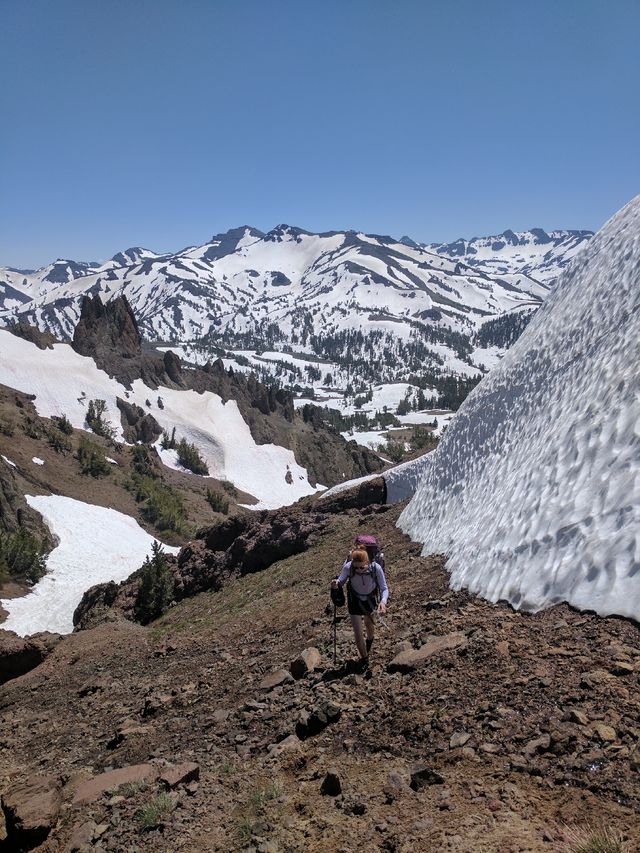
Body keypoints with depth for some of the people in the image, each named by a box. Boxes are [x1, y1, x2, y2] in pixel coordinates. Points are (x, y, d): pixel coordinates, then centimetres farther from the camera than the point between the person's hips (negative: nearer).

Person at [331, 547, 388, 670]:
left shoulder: (376, 568, -34)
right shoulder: (348, 567, -33)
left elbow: (384, 588, -26)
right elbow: (341, 580, -17)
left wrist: (383, 601, -46)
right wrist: (336, 584, -41)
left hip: (370, 599, 1)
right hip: (355, 600, -1)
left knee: (369, 625, 29)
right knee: (358, 634, -3)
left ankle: (370, 639, 65)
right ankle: (364, 659, 26)